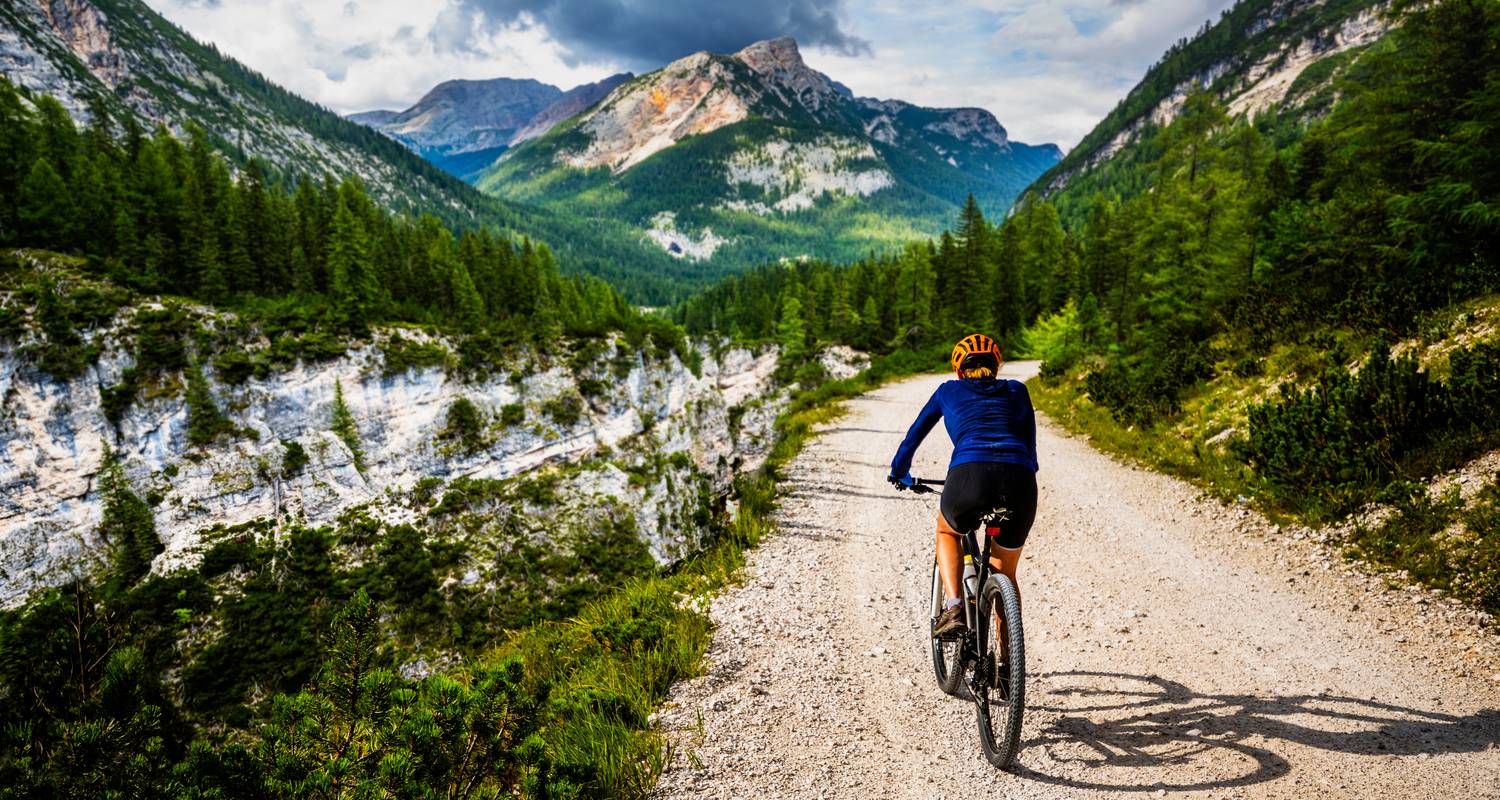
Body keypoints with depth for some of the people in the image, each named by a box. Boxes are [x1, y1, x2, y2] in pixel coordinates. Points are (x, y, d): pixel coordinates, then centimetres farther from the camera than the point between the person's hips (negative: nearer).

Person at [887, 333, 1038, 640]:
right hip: (1020, 482, 2)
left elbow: (914, 435, 35)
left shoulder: (949, 390, 25)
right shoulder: (1017, 391, 28)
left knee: (946, 532, 32)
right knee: (1005, 574, 25)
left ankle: (953, 607, 10)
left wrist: (899, 473, 52)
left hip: (970, 475, -2)